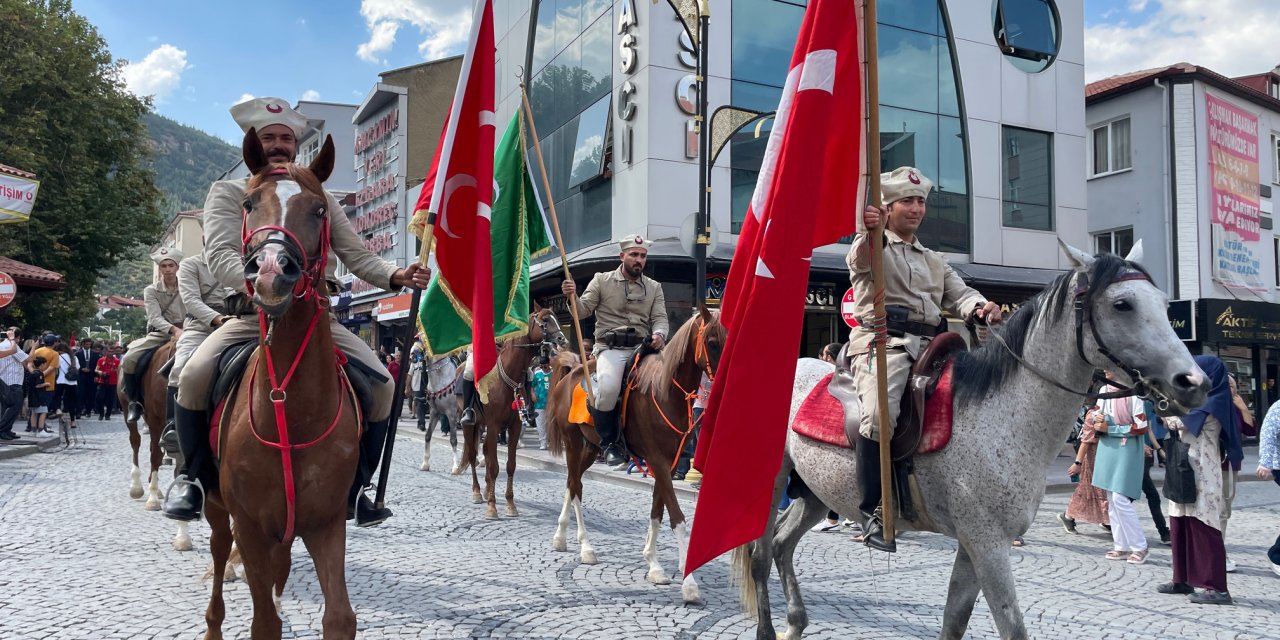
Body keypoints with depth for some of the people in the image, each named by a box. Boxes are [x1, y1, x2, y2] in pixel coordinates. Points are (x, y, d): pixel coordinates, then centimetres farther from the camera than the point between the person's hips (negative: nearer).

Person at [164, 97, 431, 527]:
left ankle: (355, 485, 3)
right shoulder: (228, 192, 7)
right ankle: (194, 475, -1)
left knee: (382, 385, -15)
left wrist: (396, 276, -11)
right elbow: (220, 255, -10)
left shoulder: (320, 199, 17)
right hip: (253, 313, -2)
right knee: (194, 376, -28)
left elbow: (358, 256, 11)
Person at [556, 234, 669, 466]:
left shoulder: (654, 287, 16)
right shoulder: (602, 280, 9)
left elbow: (660, 318, 7)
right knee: (608, 386, -31)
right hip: (610, 348, -3)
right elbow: (582, 311, 4)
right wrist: (572, 297, -18)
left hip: (642, 347, 3)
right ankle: (609, 442, -7)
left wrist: (659, 334, -16)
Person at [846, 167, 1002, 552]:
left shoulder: (935, 261, 32)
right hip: (882, 340, -6)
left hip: (929, 345, 7)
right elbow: (861, 259, -12)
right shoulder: (873, 246, 13)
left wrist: (981, 308, -7)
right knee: (881, 411, -31)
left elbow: (959, 294, 17)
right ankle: (872, 508, -22)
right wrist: (871, 232, -37)